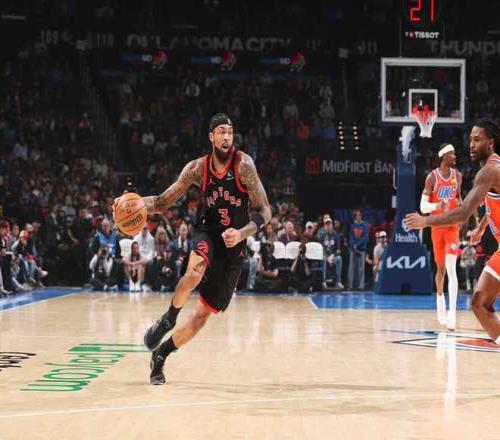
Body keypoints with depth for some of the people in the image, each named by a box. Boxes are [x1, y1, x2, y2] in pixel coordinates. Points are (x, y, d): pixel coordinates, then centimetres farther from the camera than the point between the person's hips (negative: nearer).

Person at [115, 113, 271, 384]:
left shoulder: (243, 165, -15)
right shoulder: (198, 168, -6)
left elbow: (264, 211, -14)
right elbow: (163, 203, 0)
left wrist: (242, 233, -31)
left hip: (234, 245, 0)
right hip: (208, 232, 1)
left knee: (204, 314, 2)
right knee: (194, 271, -37)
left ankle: (160, 354, 20)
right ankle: (168, 318, -13)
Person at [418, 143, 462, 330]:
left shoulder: (457, 176, 3)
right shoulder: (432, 177, -9)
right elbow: (423, 207, -13)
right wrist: (437, 205, -32)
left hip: (452, 226, 1)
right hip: (437, 227, -1)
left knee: (451, 267, -13)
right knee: (440, 268, 9)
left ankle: (452, 312, -21)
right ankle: (440, 298, 38)